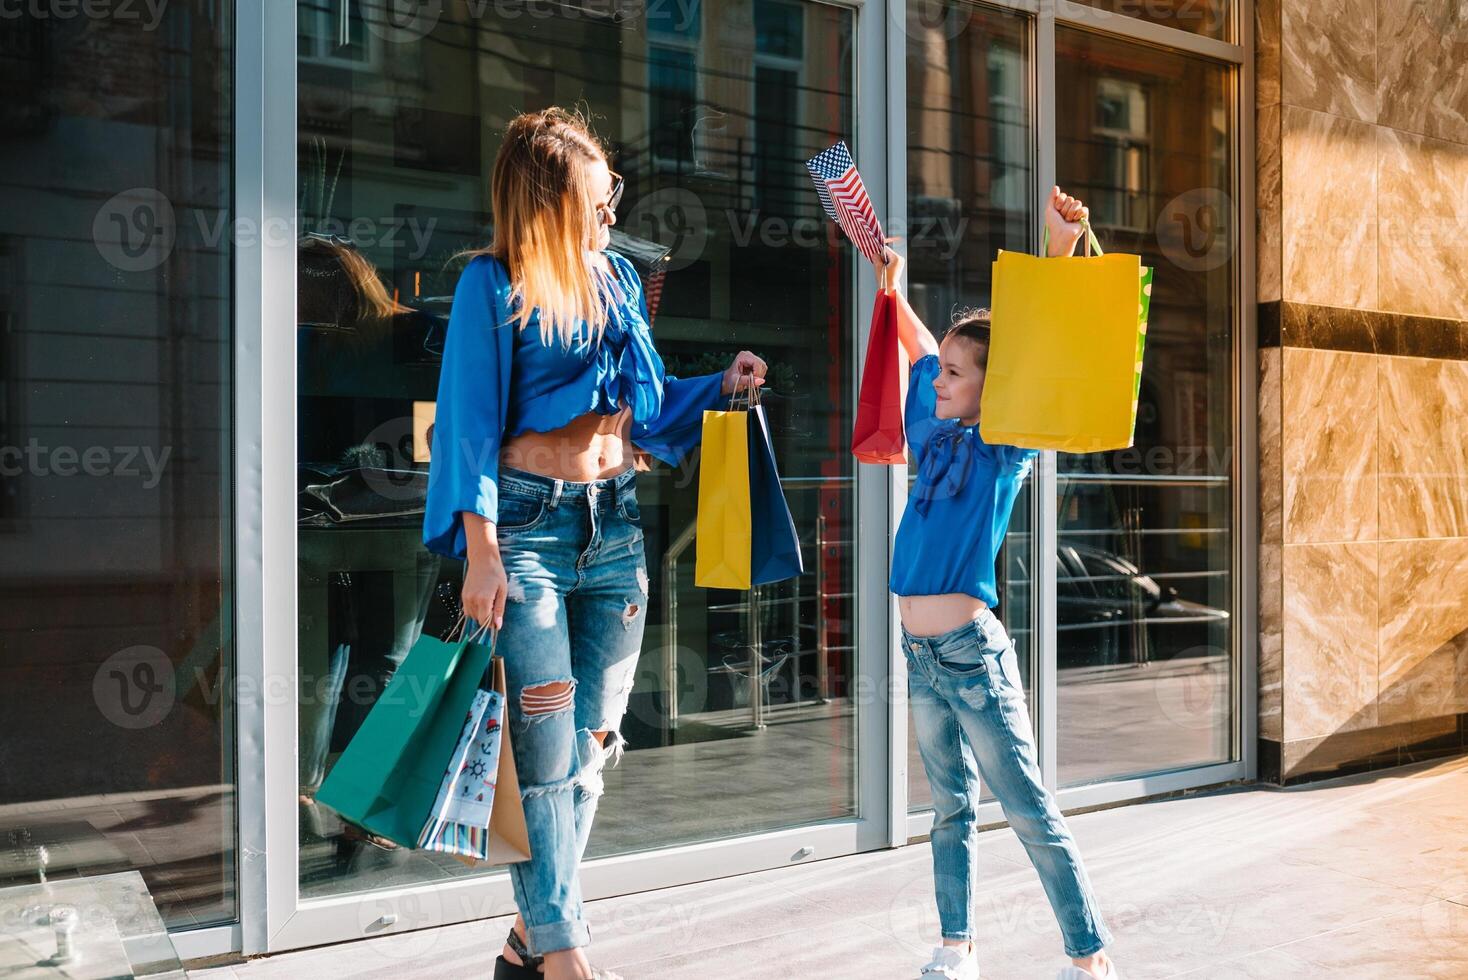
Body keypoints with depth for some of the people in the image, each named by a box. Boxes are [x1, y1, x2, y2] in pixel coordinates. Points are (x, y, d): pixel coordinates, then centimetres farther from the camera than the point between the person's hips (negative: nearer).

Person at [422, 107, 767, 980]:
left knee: (593, 742, 8)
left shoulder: (619, 278, 12)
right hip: (528, 523, -6)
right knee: (545, 743, -5)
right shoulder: (493, 283, -5)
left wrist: (719, 386, 1)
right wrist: (481, 549, -15)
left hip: (615, 523, 6)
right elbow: (471, 422, -9)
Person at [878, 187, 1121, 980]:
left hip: (971, 649, -7)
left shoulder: (1006, 448, -7)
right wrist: (892, 290, 30)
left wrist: (1062, 249, -28)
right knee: (950, 809, 16)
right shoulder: (935, 432, 10)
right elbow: (920, 348, 25)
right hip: (920, 650, 7)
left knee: (1029, 812, -1)